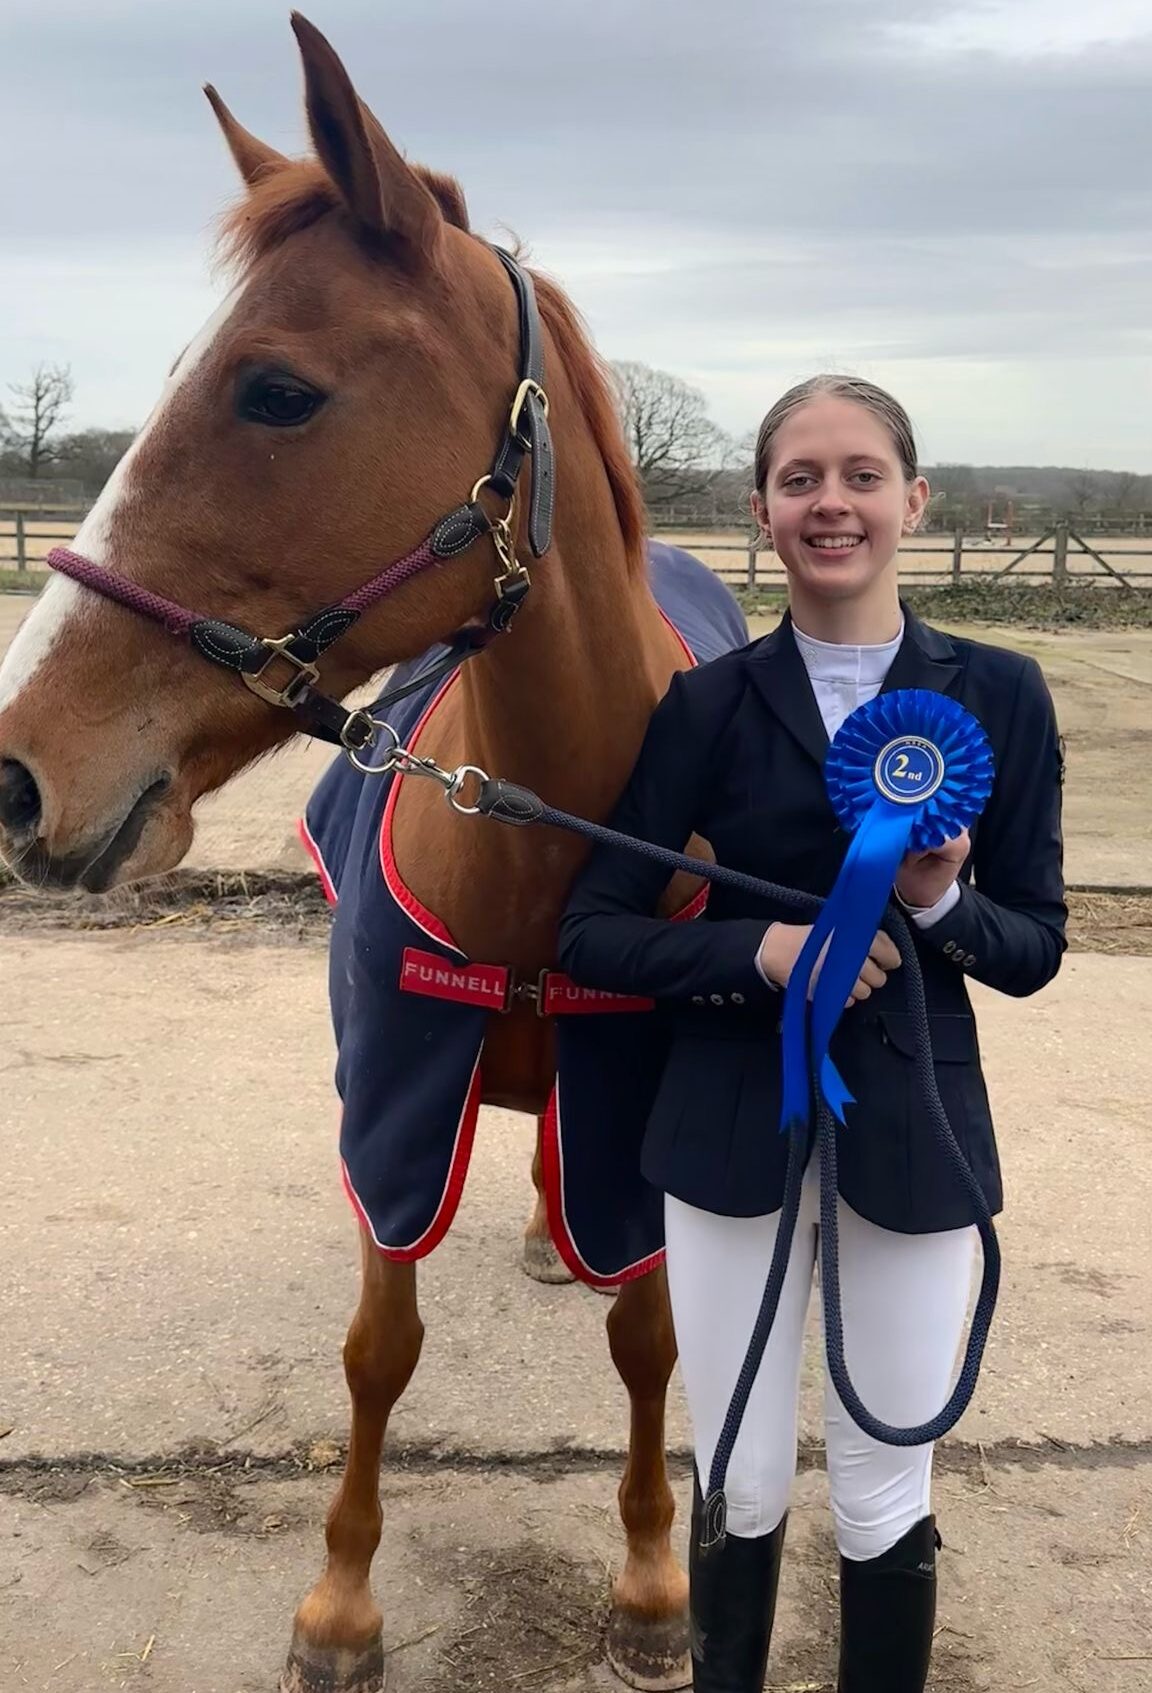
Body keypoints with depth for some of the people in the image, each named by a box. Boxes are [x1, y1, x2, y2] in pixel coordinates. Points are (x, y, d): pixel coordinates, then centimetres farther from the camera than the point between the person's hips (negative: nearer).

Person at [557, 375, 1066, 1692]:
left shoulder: (998, 694, -2)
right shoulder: (708, 705, -3)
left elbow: (1035, 948, 1)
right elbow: (591, 933, -5)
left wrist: (941, 902, -20)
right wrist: (760, 949, -20)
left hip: (916, 1134, 0)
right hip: (735, 1128, 0)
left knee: (886, 1497, 13)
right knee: (741, 1488, 14)